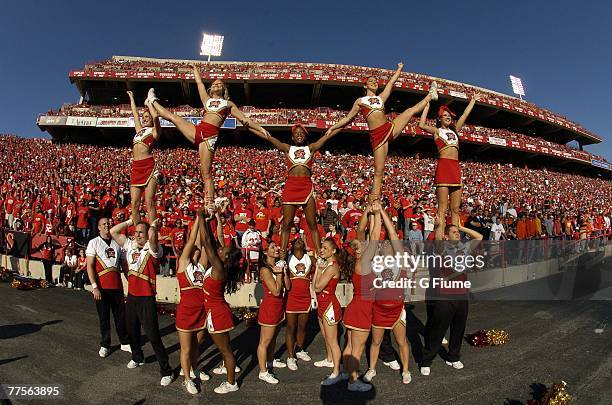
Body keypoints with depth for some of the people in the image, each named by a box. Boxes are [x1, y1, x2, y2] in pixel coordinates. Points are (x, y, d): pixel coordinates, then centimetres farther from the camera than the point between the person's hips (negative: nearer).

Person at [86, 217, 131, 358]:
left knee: (121, 315, 10)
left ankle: (125, 342, 23)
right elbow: (90, 266, -7)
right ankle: (105, 345, 23)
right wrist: (94, 287, -13)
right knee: (104, 317, 7)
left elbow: (123, 264, 13)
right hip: (101, 287, -3)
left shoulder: (117, 243, 10)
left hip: (117, 285, 3)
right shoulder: (94, 243, -2)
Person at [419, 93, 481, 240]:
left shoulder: (454, 130, 24)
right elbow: (422, 125, -9)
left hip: (456, 168, 6)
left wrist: (473, 100, 40)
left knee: (455, 210, 1)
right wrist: (427, 105, -2)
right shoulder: (437, 131, 8)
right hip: (443, 167, -6)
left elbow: (464, 115, 34)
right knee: (442, 210, -13)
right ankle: (439, 242, -17)